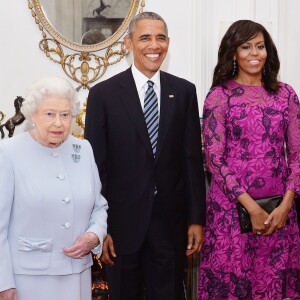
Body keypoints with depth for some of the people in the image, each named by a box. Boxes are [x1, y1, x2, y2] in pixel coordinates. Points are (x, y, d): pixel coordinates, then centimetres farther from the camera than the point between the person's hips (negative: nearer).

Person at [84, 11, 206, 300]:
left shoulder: (184, 91, 2)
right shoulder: (103, 94, -5)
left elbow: (192, 158, 3)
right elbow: (96, 164, -4)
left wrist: (196, 219, 1)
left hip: (171, 219, 2)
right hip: (122, 220, -1)